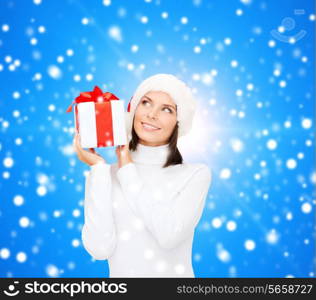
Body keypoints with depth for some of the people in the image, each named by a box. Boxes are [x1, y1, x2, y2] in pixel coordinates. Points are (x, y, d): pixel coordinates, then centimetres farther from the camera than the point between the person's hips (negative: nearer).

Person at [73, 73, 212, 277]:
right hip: (121, 272, 1)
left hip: (174, 272, 0)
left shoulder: (196, 174, -5)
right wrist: (98, 168, -11)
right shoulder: (108, 174, -1)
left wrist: (128, 169, -11)